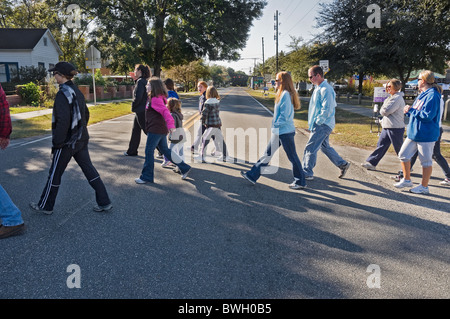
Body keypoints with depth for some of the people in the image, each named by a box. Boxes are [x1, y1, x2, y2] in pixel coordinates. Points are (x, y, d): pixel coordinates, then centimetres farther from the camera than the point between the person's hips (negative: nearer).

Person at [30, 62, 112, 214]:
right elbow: (86, 114, 17)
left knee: (55, 174, 8)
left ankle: (45, 206, 25)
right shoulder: (77, 91, 8)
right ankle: (104, 202, 11)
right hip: (81, 140, 8)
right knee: (89, 170, 10)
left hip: (66, 143, -8)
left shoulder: (63, 94, -18)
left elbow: (63, 121, -23)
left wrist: (56, 143, -17)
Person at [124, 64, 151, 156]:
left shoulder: (140, 81, -17)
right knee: (135, 130, 16)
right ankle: (131, 151, 27)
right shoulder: (144, 81, 11)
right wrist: (135, 80, 12)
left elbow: (138, 97, -23)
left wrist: (133, 106, -7)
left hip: (141, 111, -10)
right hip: (141, 111, 10)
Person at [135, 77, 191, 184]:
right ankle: (184, 168, 21)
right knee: (165, 150, 16)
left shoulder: (155, 99, -16)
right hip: (161, 130, 10)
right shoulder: (154, 98, 15)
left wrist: (171, 125, -39)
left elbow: (165, 111, -29)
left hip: (155, 130, -10)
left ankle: (146, 177, 7)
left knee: (149, 151, -2)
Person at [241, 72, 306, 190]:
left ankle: (301, 182, 15)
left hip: (285, 131, -10)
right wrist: (275, 126, 13)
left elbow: (285, 115, -22)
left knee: (292, 156, 1)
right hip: (279, 131, 10)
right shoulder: (283, 94, 14)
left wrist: (276, 125, -13)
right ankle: (253, 175, 17)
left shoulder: (286, 95, -17)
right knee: (268, 153, 11)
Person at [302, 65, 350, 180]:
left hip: (323, 125, -10)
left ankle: (307, 174, -2)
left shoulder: (325, 89, -17)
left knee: (310, 147, -8)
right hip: (320, 124, 10)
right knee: (325, 147, 18)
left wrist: (317, 122, -17)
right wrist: (312, 123, 16)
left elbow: (327, 109, -23)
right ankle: (343, 164, 30)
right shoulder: (318, 88, 15)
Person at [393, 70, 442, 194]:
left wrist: (411, 110, -14)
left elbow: (427, 115, -24)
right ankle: (407, 180, 25)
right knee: (403, 155, 11)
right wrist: (409, 111, 0)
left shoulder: (432, 96, -16)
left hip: (426, 135, -10)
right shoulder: (423, 94, 15)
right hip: (413, 133, 10)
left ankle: (424, 187, 14)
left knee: (426, 161, 3)